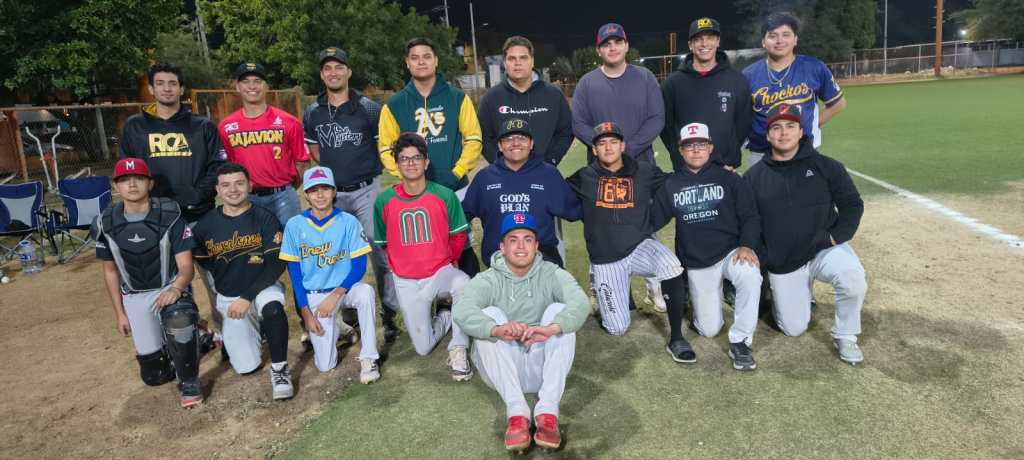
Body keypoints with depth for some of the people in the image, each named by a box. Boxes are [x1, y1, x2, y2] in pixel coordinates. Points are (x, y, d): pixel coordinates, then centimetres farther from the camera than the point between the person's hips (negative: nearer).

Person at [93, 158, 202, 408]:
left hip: (169, 289, -3)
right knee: (153, 375, 4)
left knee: (178, 318, -40)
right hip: (134, 297, 3)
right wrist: (120, 313, 6)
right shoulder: (106, 223, -6)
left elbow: (185, 265, -15)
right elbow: (110, 271, 6)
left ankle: (189, 382, -15)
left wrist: (176, 289, -36)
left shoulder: (170, 216, -16)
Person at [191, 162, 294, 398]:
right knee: (247, 367, -3)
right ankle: (256, 328, 31)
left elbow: (277, 264, -14)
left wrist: (248, 297, -21)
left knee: (273, 307, -39)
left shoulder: (265, 219, -9)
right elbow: (202, 263, 8)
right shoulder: (206, 225, -2)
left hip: (263, 288, -2)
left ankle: (279, 369, -19)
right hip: (228, 298, 3)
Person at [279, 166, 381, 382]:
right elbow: (294, 272, -1)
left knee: (365, 292, -37)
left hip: (344, 288, -1)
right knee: (325, 365, -8)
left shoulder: (348, 221, -8)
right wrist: (306, 312, -6)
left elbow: (359, 266, -9)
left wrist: (335, 296, -20)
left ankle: (368, 358, -22)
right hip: (314, 295, 1)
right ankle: (337, 328, 26)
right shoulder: (295, 225, -5)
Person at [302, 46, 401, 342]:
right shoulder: (313, 113, 5)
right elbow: (313, 149, 17)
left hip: (366, 191, -3)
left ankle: (389, 312, 7)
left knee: (380, 252, -5)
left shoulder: (369, 108, -4)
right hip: (332, 193, 4)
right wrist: (333, 170, 7)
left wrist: (367, 166, 2)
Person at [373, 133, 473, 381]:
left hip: (441, 272, -1)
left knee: (464, 284, -38)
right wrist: (401, 266, 11)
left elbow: (458, 236, 4)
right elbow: (383, 243, 8)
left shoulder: (444, 195, -9)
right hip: (406, 282, 2)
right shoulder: (384, 201, -6)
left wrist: (445, 264, 6)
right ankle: (446, 318, 35)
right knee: (423, 348, 2)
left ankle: (458, 349, -18)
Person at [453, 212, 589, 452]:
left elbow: (581, 303, -23)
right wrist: (497, 330, -46)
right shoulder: (487, 280, -5)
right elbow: (462, 311, -26)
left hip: (543, 366, 0)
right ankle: (517, 412, -32)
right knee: (490, 314, -23)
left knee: (559, 310, -21)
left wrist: (551, 329, -44)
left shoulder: (552, 275, -3)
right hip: (502, 371, 0)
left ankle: (547, 412, -31)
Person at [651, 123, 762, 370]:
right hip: (695, 264, 2)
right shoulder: (671, 185, 7)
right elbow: (652, 220, 6)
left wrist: (747, 245, -20)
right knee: (709, 329, 2)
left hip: (730, 253, -1)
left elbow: (750, 217, -2)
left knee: (750, 275, -37)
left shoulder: (729, 179, 2)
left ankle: (740, 342, -21)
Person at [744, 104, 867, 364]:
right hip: (781, 265, 1)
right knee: (794, 329, 3)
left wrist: (835, 237, -11)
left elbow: (853, 205, 3)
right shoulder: (754, 176, 3)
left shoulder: (826, 167, 0)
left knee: (853, 279, -34)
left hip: (824, 250, -1)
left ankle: (845, 336, -6)